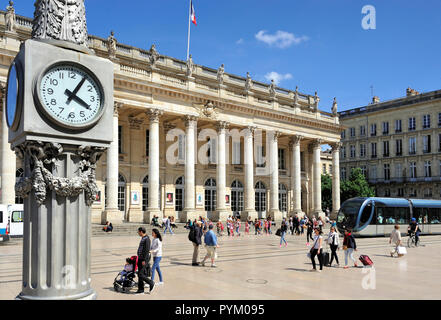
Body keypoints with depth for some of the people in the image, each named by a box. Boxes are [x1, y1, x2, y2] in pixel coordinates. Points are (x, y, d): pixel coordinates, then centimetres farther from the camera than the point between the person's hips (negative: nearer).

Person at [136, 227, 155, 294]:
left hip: (144, 260, -10)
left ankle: (151, 283, 5)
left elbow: (147, 250, -21)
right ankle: (141, 289, 14)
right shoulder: (143, 238, 14)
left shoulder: (146, 239, -16)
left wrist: (144, 260, -23)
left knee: (141, 275, -10)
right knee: (139, 275, 9)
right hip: (140, 259, 10)